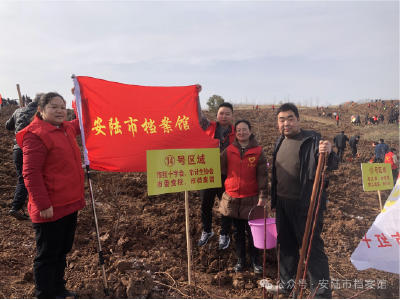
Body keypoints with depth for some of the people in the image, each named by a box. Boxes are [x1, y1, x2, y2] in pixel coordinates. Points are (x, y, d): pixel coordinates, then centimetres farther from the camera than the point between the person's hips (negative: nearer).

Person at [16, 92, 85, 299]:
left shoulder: (67, 129, 9)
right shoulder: (36, 135, -16)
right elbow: (31, 173, -20)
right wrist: (43, 204, -21)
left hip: (70, 204, 9)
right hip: (51, 208, -9)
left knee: (62, 251, 21)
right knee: (47, 255, 7)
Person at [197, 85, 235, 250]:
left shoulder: (235, 133, -2)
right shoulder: (209, 127, -1)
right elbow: (198, 114, -13)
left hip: (226, 175, -1)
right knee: (205, 205, 15)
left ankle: (224, 235, 33)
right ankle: (206, 231, 39)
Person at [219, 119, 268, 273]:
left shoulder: (258, 151, -6)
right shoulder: (229, 150, 1)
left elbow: (263, 175, -7)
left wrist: (263, 196, -11)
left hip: (251, 199, -2)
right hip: (233, 198, 2)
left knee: (252, 231, 10)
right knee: (238, 231, 15)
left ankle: (255, 260, 28)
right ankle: (240, 260, 31)